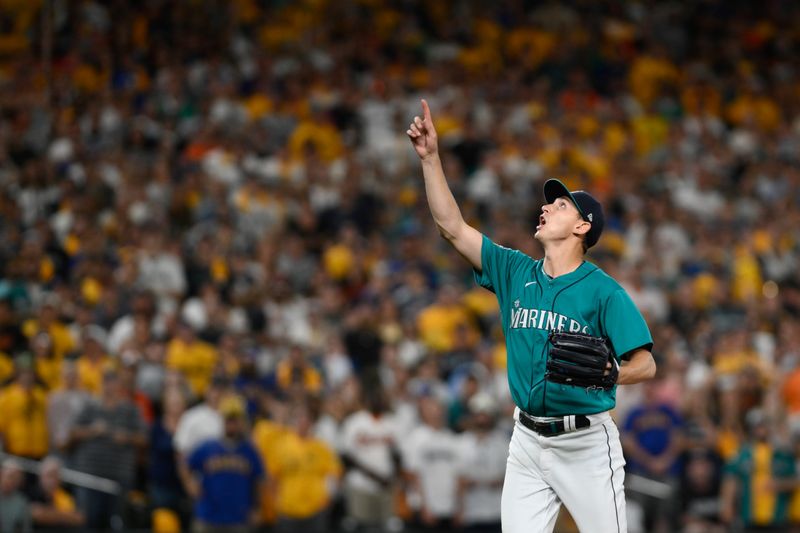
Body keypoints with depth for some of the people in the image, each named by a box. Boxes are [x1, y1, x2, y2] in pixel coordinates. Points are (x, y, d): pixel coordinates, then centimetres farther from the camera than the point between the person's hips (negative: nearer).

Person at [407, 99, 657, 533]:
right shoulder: (515, 271, 8)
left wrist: (608, 373, -32)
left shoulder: (604, 291, -8)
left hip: (585, 443, -5)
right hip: (527, 442, 5)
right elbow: (452, 227, 5)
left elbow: (645, 365, -11)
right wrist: (430, 157, 1)